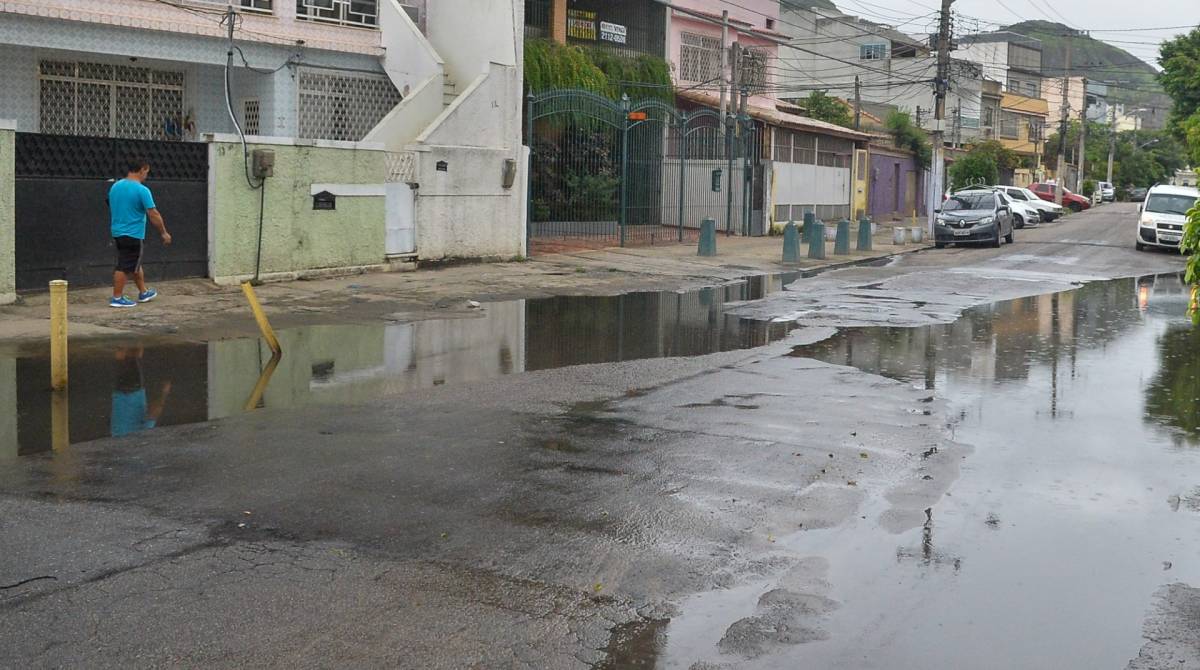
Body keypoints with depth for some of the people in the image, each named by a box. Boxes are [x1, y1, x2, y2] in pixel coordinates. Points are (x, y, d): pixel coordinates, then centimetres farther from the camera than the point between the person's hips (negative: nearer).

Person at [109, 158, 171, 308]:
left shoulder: (115, 187, 8)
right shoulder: (142, 190, -16)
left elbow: (111, 210, 18)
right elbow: (153, 214, -17)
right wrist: (164, 233, -8)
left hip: (117, 232, 8)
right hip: (133, 235, -8)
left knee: (135, 264, 20)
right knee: (125, 267, -2)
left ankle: (143, 292, 31)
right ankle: (117, 298, 3)